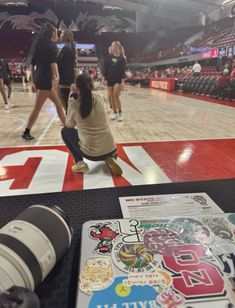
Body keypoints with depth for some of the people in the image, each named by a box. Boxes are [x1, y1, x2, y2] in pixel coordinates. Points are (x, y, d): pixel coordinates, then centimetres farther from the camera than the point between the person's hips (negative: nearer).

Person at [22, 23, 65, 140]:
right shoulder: (51, 45, -4)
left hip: (39, 79, 9)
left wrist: (33, 82, 17)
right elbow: (53, 62, -22)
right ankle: (26, 133, 1)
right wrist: (56, 76, -31)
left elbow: (32, 65, 16)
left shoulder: (39, 45, 18)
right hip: (45, 79, -9)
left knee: (58, 103, 17)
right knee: (37, 108, -5)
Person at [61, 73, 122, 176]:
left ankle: (80, 163, 8)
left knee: (65, 131, 18)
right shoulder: (100, 98, 1)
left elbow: (69, 125, 8)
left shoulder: (73, 103, -9)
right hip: (110, 149, 4)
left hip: (91, 153, -4)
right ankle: (109, 157, 13)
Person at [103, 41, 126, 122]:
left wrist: (122, 79, -14)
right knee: (112, 97, 4)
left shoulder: (122, 58, -1)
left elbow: (123, 69, -4)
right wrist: (105, 78, 1)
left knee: (116, 95, -14)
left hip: (118, 79, -3)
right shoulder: (109, 57, 7)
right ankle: (114, 112, 14)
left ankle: (120, 113, -5)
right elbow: (106, 68, 7)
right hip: (110, 79, 4)